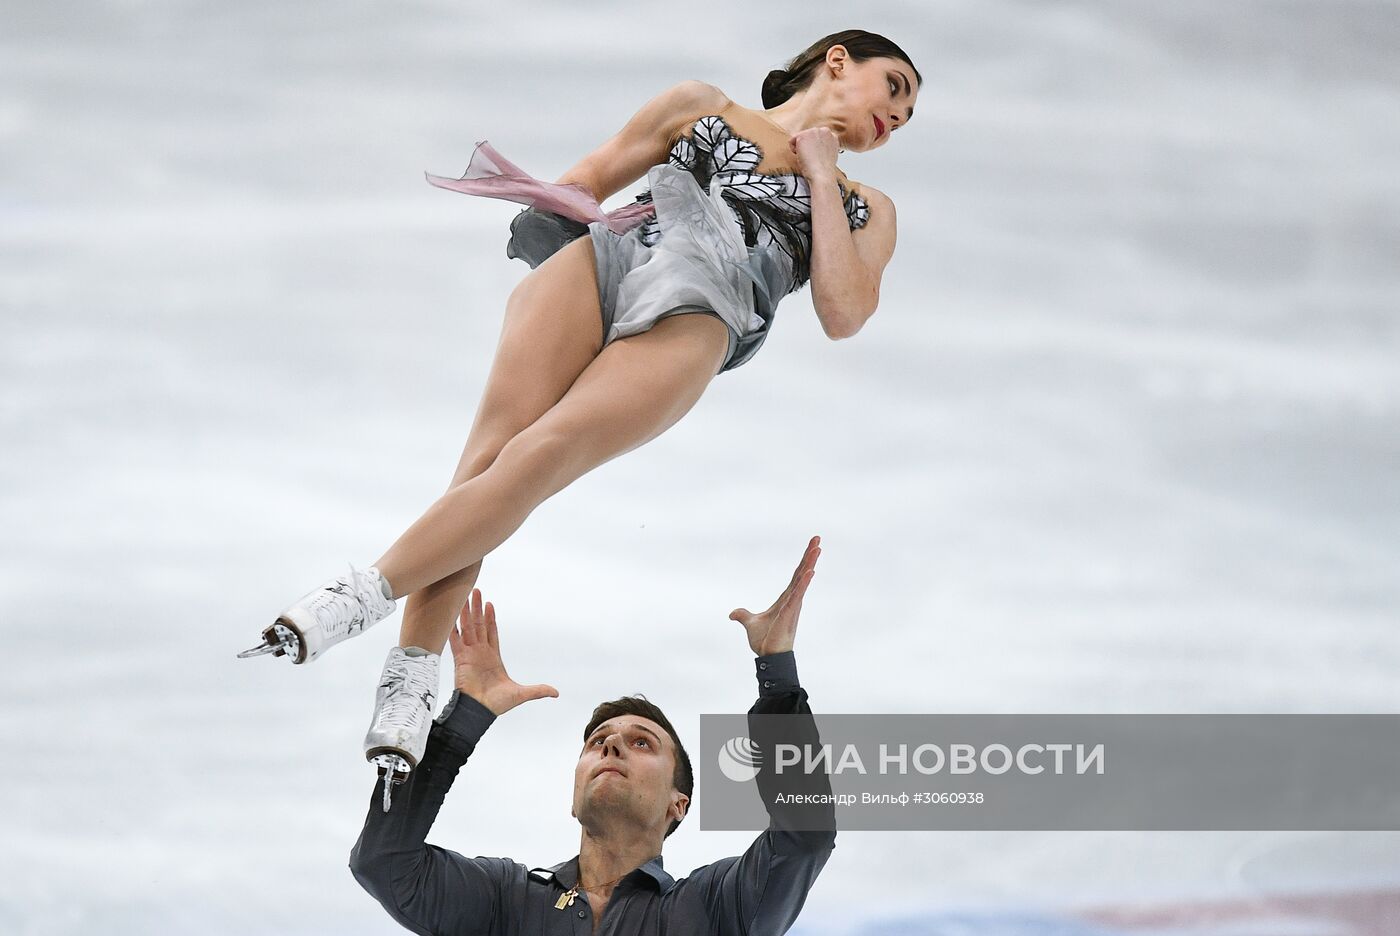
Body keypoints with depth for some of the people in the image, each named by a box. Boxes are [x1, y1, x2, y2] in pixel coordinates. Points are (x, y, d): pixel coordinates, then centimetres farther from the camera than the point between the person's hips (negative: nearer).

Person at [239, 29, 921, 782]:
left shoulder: (865, 209, 28)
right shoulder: (701, 106, 29)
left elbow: (844, 314, 8)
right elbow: (581, 184, 29)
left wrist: (820, 175, 11)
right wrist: (550, 212, 7)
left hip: (693, 317, -1)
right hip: (599, 259, 1)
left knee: (536, 459, -26)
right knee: (490, 451, -23)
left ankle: (361, 597, -30)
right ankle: (411, 672, -28)